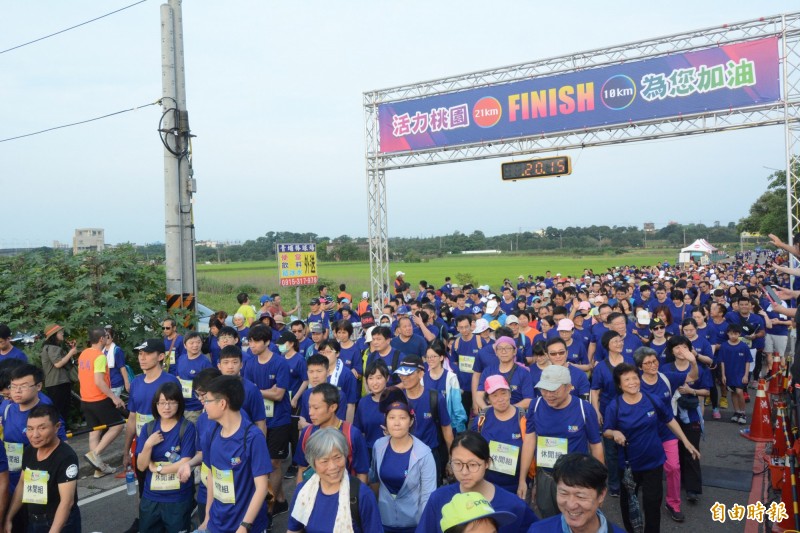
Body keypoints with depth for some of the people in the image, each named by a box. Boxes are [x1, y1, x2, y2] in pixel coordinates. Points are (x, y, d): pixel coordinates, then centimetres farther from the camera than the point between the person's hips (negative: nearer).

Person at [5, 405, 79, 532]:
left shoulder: (66, 457, -24)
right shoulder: (29, 451, 0)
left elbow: (67, 501, -27)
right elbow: (22, 485, 12)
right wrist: (8, 518, 12)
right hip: (32, 522, 7)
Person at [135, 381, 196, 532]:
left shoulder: (187, 428, -12)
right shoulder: (148, 428, 1)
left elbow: (185, 463, -15)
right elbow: (141, 466, -2)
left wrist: (157, 468, -7)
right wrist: (148, 445, -18)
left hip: (179, 499, -4)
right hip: (150, 498, 4)